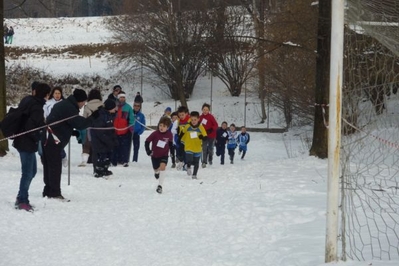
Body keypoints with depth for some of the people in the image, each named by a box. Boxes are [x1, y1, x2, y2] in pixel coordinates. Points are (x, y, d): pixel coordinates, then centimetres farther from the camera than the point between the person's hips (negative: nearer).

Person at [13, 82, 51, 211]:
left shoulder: (27, 100, 7)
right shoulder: (37, 107, -21)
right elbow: (30, 126, -27)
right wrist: (38, 138, -13)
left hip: (22, 141, 10)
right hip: (27, 144, -10)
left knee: (31, 171, 18)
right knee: (28, 172, -1)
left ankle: (21, 198, 24)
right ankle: (22, 201, 6)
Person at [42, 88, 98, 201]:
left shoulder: (63, 105, 17)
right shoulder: (69, 108, -15)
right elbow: (80, 123, -17)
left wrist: (73, 132, 16)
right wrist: (93, 117, -6)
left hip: (47, 139, 10)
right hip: (53, 141, -10)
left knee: (48, 166, 13)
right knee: (55, 167, -6)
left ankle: (48, 191, 19)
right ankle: (54, 193, -5)